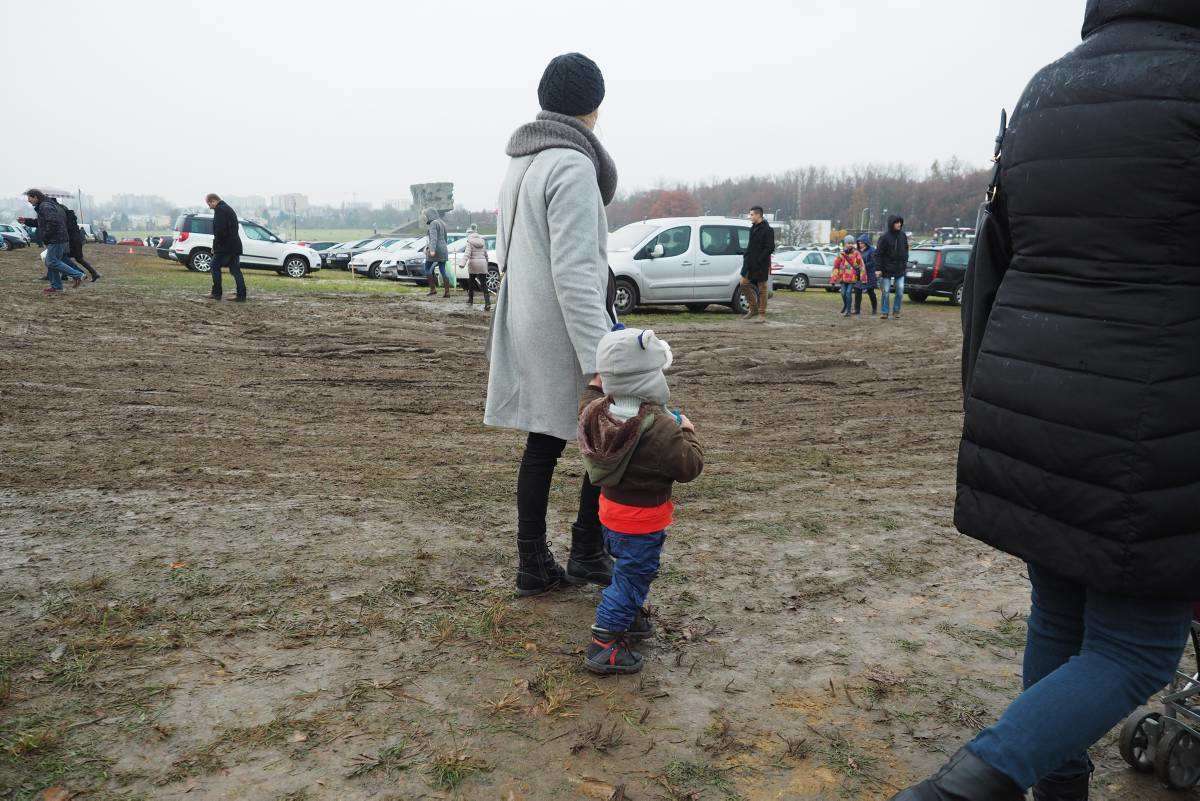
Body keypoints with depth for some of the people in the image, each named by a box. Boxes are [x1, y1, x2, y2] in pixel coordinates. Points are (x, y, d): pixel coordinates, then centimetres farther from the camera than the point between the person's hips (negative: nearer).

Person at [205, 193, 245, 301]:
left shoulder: (220, 210, -11)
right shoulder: (229, 209, 20)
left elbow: (219, 230, -21)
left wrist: (215, 245, -9)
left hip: (224, 247, -9)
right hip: (235, 246, 9)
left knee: (215, 267, 4)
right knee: (235, 270, 7)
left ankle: (216, 293, 6)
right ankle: (241, 295, 3)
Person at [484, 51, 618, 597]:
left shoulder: (521, 162, 13)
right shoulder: (573, 166, -16)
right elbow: (575, 272, -24)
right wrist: (599, 357, -25)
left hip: (526, 327, 9)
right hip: (565, 331, -8)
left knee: (542, 443, 12)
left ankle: (533, 566, 18)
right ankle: (587, 553, 16)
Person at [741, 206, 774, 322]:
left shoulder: (767, 230, -12)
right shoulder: (753, 228, 13)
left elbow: (770, 248, -16)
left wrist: (759, 260, -20)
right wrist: (745, 255, 8)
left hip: (761, 265, -8)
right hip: (750, 263, 8)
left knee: (762, 288, 0)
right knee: (744, 283, 7)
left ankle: (762, 315, 6)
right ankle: (753, 309, 19)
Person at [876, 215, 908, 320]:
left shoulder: (903, 236, 4)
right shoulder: (885, 237, -10)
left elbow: (906, 251, 15)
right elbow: (878, 253, -8)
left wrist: (905, 264, 12)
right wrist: (878, 268, -12)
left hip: (900, 269, 4)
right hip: (887, 269, -4)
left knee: (900, 291, 0)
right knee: (886, 292, 2)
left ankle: (896, 310, 14)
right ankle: (885, 312, 12)